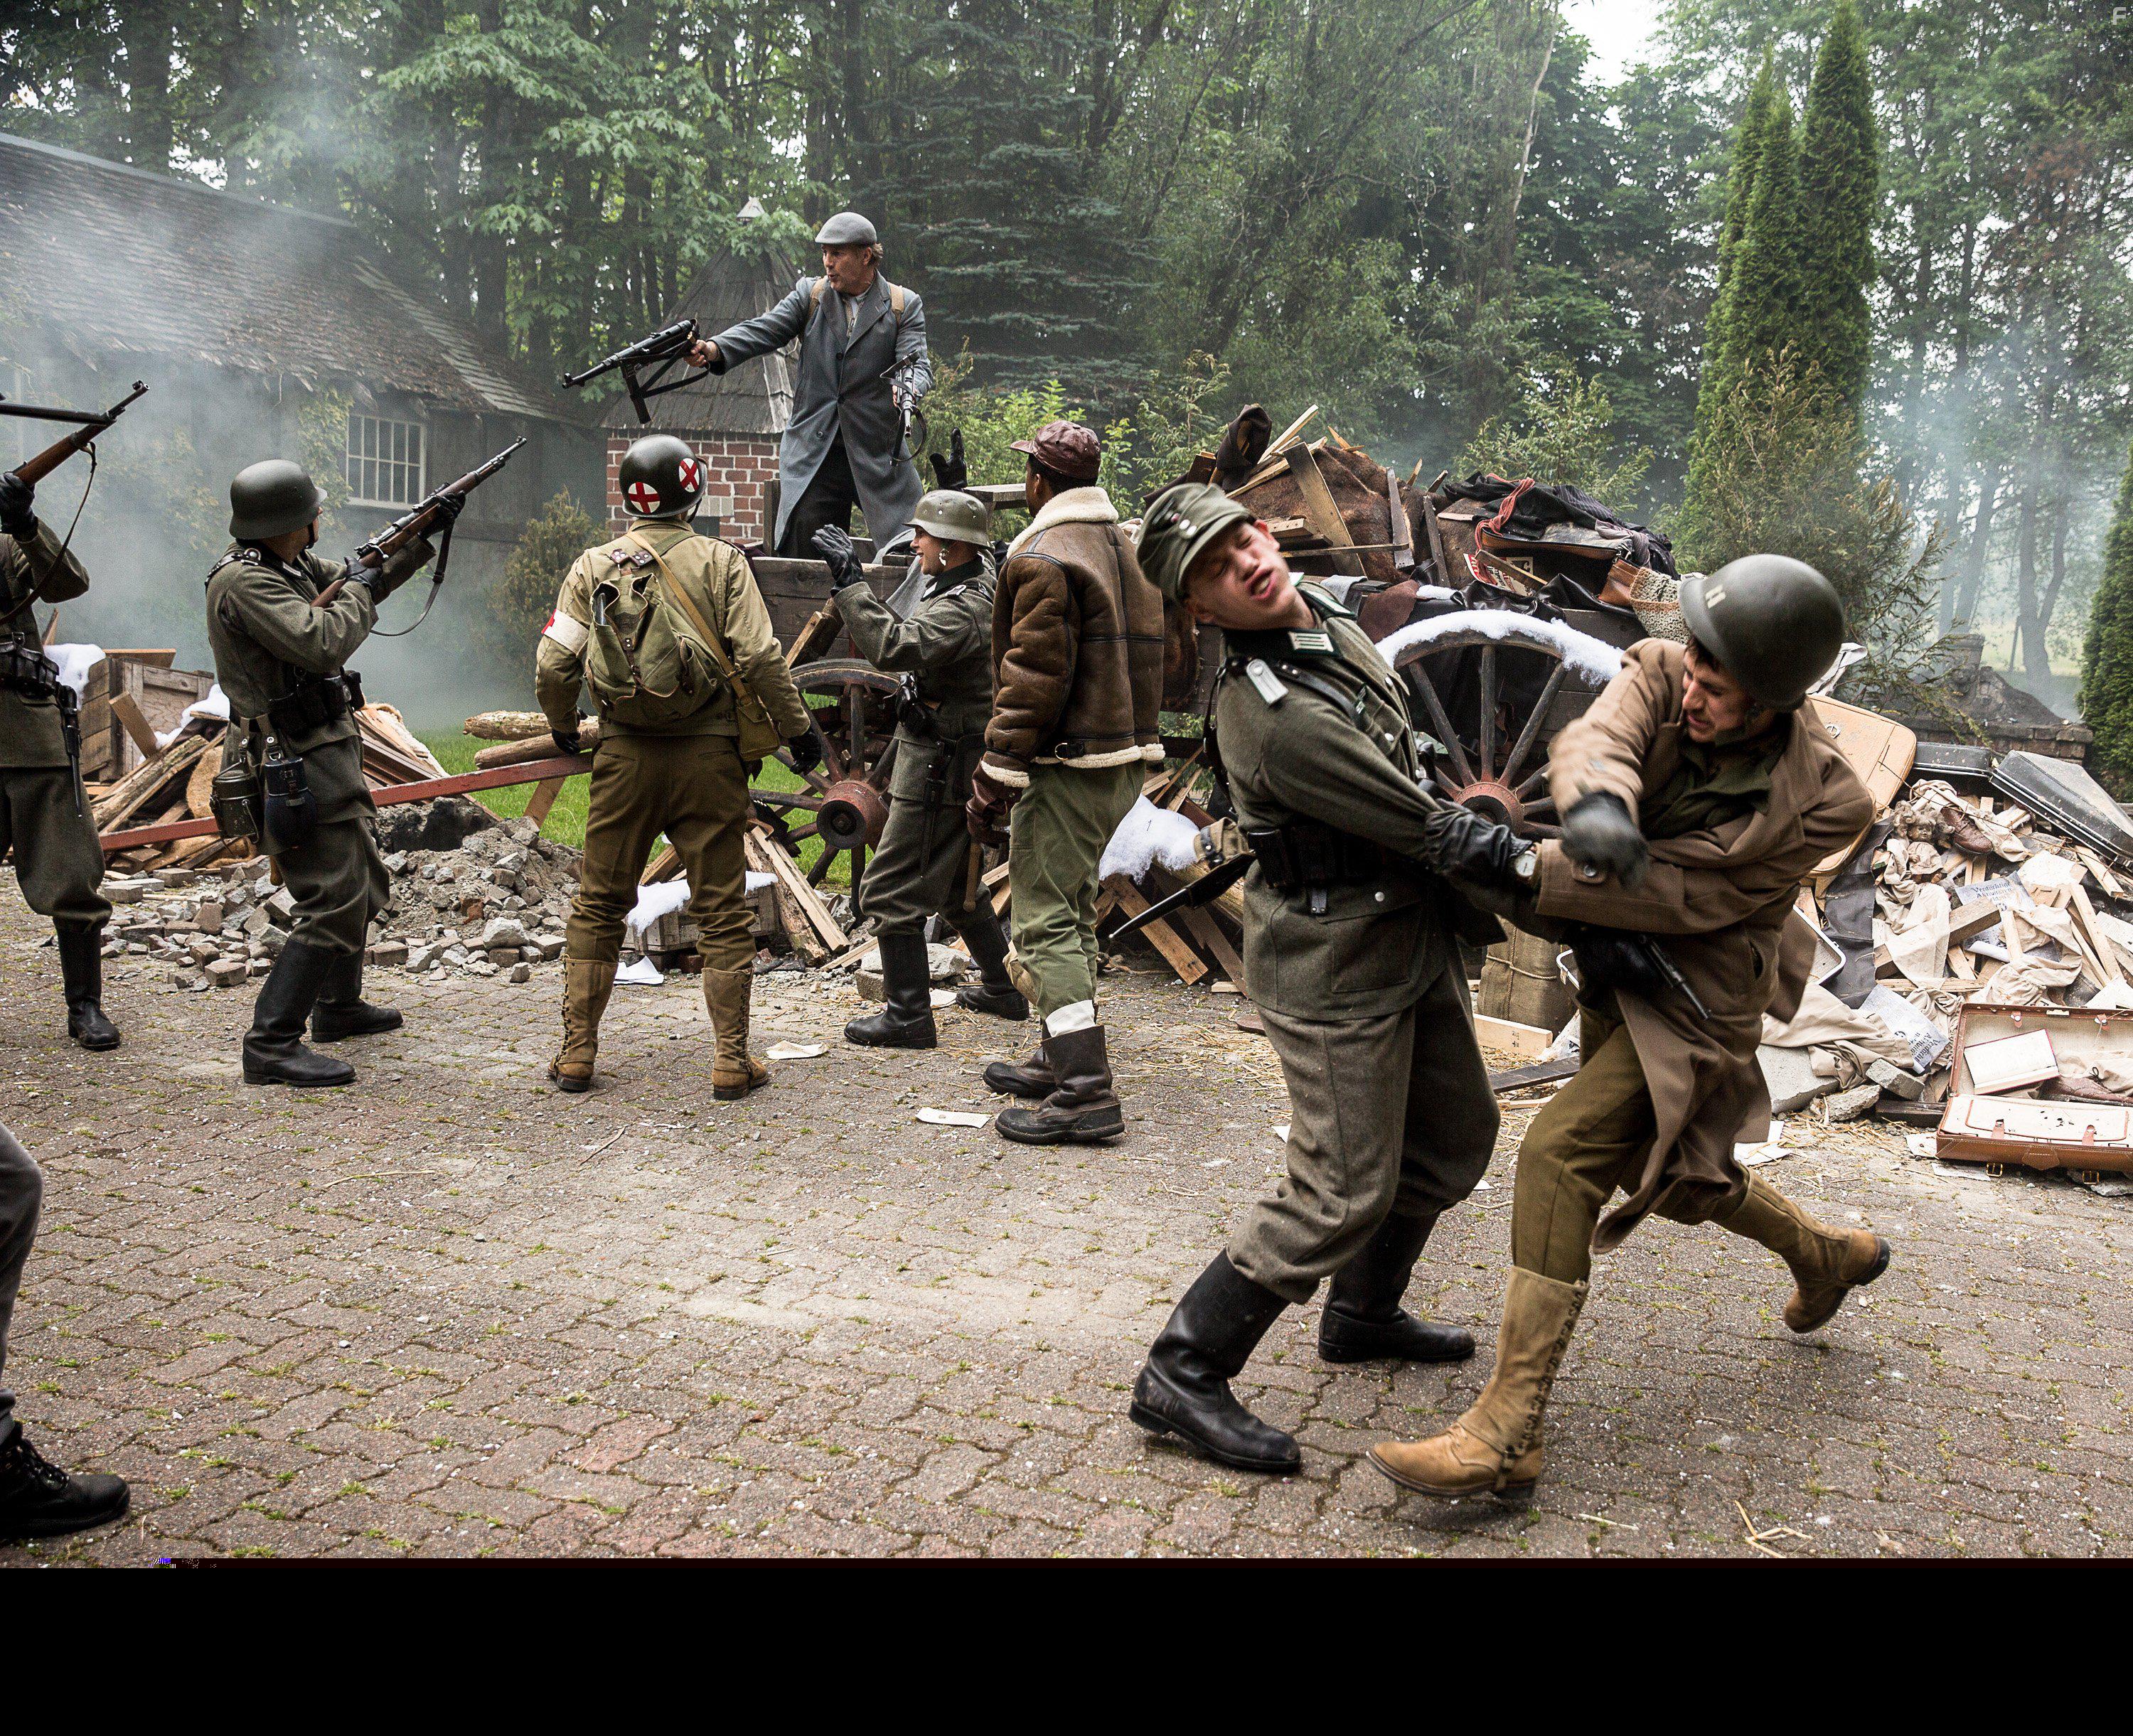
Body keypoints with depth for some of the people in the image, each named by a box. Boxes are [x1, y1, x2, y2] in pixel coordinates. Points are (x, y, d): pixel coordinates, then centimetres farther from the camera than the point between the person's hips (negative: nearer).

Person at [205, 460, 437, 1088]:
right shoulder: (242, 582, -20)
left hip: (329, 756, 11)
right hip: (297, 769, -11)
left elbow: (361, 579, 26)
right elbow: (322, 643, -30)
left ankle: (340, 1006, 38)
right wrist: (358, 594, -12)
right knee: (333, 905, -14)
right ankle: (272, 1045, -11)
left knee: (364, 884, 23)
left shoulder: (290, 564, 9)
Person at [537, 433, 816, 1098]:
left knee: (598, 906, 13)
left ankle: (576, 1053, 16)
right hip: (709, 755, -2)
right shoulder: (722, 562, -3)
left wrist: (563, 727, 19)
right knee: (722, 910, 5)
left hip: (625, 756, 2)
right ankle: (732, 1061, 6)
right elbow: (759, 657, -11)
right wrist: (798, 728, 1)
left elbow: (553, 666, 1)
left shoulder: (593, 567, 4)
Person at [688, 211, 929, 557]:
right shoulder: (809, 294, 8)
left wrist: (909, 389, -32)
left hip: (880, 452, -1)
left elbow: (916, 363, -7)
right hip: (813, 451, 1)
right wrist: (714, 349, -23)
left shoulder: (906, 305, 4)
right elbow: (764, 330, -4)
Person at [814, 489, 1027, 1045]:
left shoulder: (962, 611, -23)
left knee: (891, 891, -5)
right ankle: (1003, 987, 33)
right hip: (948, 761, 11)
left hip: (940, 770, -11)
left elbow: (893, 647, -36)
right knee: (955, 884, 24)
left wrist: (850, 582, -32)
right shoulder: (977, 582, 10)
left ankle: (908, 1016, 1)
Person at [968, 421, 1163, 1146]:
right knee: (1070, 906, 20)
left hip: (1070, 764, -10)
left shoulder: (1045, 559, -13)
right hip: (1129, 757, 10)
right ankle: (1063, 1060, 30)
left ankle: (1086, 1094, -11)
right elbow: (1154, 657, 20)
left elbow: (1034, 678, -19)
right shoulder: (1129, 549, 16)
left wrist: (993, 779, -15)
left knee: (1044, 917, -8)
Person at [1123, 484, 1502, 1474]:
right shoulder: (1274, 715, -29)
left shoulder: (1325, 615, 2)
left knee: (1456, 1136, 21)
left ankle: (1362, 1316, 40)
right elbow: (1421, 830, -22)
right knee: (1345, 1192, -6)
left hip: (1414, 934, 10)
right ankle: (1182, 1376, 5)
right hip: (1335, 964, -9)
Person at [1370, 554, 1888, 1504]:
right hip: (1616, 969, 7)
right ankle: (1829, 1257, 54)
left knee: (1560, 1154, -21)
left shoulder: (1822, 803, -25)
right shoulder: (1660, 675, -15)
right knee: (1662, 1168, 25)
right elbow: (1594, 741, -34)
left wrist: (1522, 868, -38)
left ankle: (1505, 1432, -18)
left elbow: (1684, 895, -29)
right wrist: (1598, 804, -60)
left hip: (1694, 998, -7)